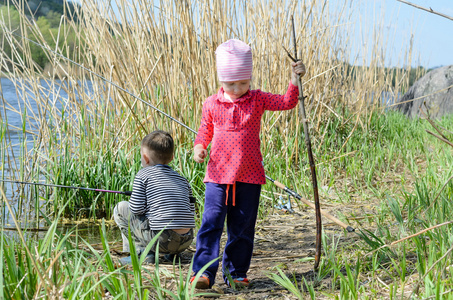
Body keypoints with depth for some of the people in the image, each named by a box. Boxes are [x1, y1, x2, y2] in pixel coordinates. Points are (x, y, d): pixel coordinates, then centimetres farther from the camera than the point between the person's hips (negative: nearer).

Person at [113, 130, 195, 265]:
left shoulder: (143, 175, 1)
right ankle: (173, 253, 16)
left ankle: (142, 251, 4)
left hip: (161, 240, -6)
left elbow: (136, 209, -6)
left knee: (120, 208, 13)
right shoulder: (182, 180, 16)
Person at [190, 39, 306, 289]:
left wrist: (294, 80, -16)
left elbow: (286, 102, -4)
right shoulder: (211, 104, 4)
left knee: (242, 227, 8)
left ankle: (235, 272, 20)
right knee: (211, 223, -9)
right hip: (218, 174, -1)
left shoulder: (258, 100, 3)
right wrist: (199, 147, -4)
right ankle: (203, 271, -9)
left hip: (249, 176, 1)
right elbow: (205, 132, 15)